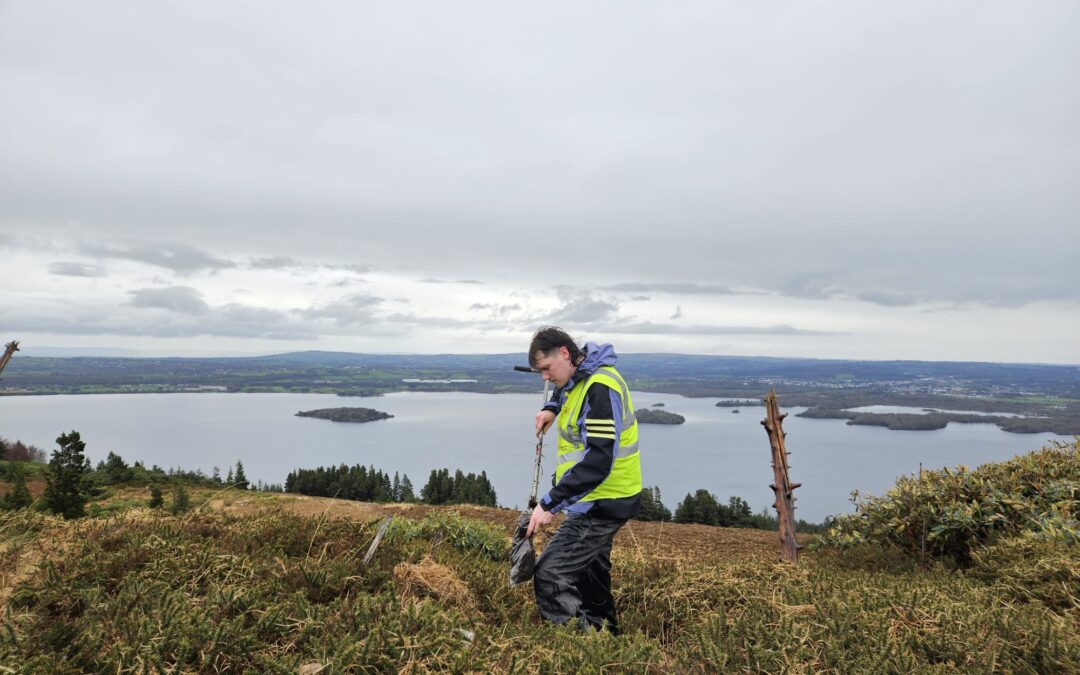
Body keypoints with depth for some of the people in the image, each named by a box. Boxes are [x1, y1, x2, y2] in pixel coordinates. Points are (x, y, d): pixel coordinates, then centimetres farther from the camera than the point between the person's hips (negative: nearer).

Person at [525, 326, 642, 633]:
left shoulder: (600, 389, -25)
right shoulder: (582, 377, 5)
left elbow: (599, 461, -32)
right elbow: (566, 389, 33)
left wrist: (550, 503, -32)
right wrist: (551, 408, 11)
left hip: (601, 504, -11)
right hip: (602, 499, 11)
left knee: (549, 576, -14)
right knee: (590, 574, 24)